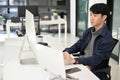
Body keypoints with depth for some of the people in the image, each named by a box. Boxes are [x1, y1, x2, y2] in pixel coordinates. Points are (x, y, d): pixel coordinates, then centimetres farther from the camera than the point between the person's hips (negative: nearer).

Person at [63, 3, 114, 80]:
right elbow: (78, 45, 11)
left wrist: (75, 61, -36)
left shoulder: (107, 39, -17)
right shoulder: (88, 31, 7)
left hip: (95, 72, -7)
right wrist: (66, 51, -11)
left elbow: (96, 59, -24)